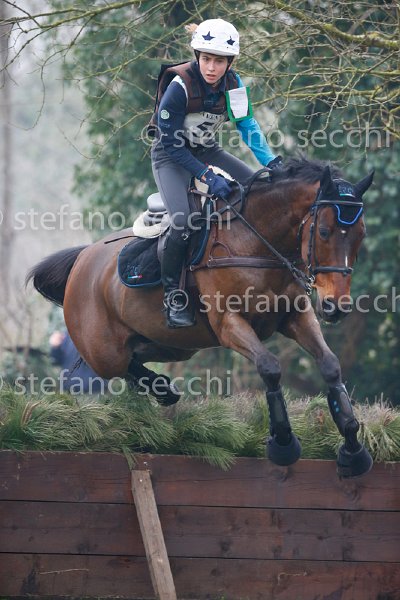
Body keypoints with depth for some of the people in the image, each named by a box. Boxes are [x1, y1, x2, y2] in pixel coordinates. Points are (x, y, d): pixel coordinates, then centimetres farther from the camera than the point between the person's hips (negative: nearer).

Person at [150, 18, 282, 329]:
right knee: (182, 222, -28)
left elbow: (248, 126, -4)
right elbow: (171, 144, -23)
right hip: (171, 156, -6)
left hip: (208, 151, 6)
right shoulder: (179, 87, -27)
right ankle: (172, 294, -11)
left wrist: (273, 163, -18)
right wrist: (207, 176, -30)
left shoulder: (233, 84, -10)